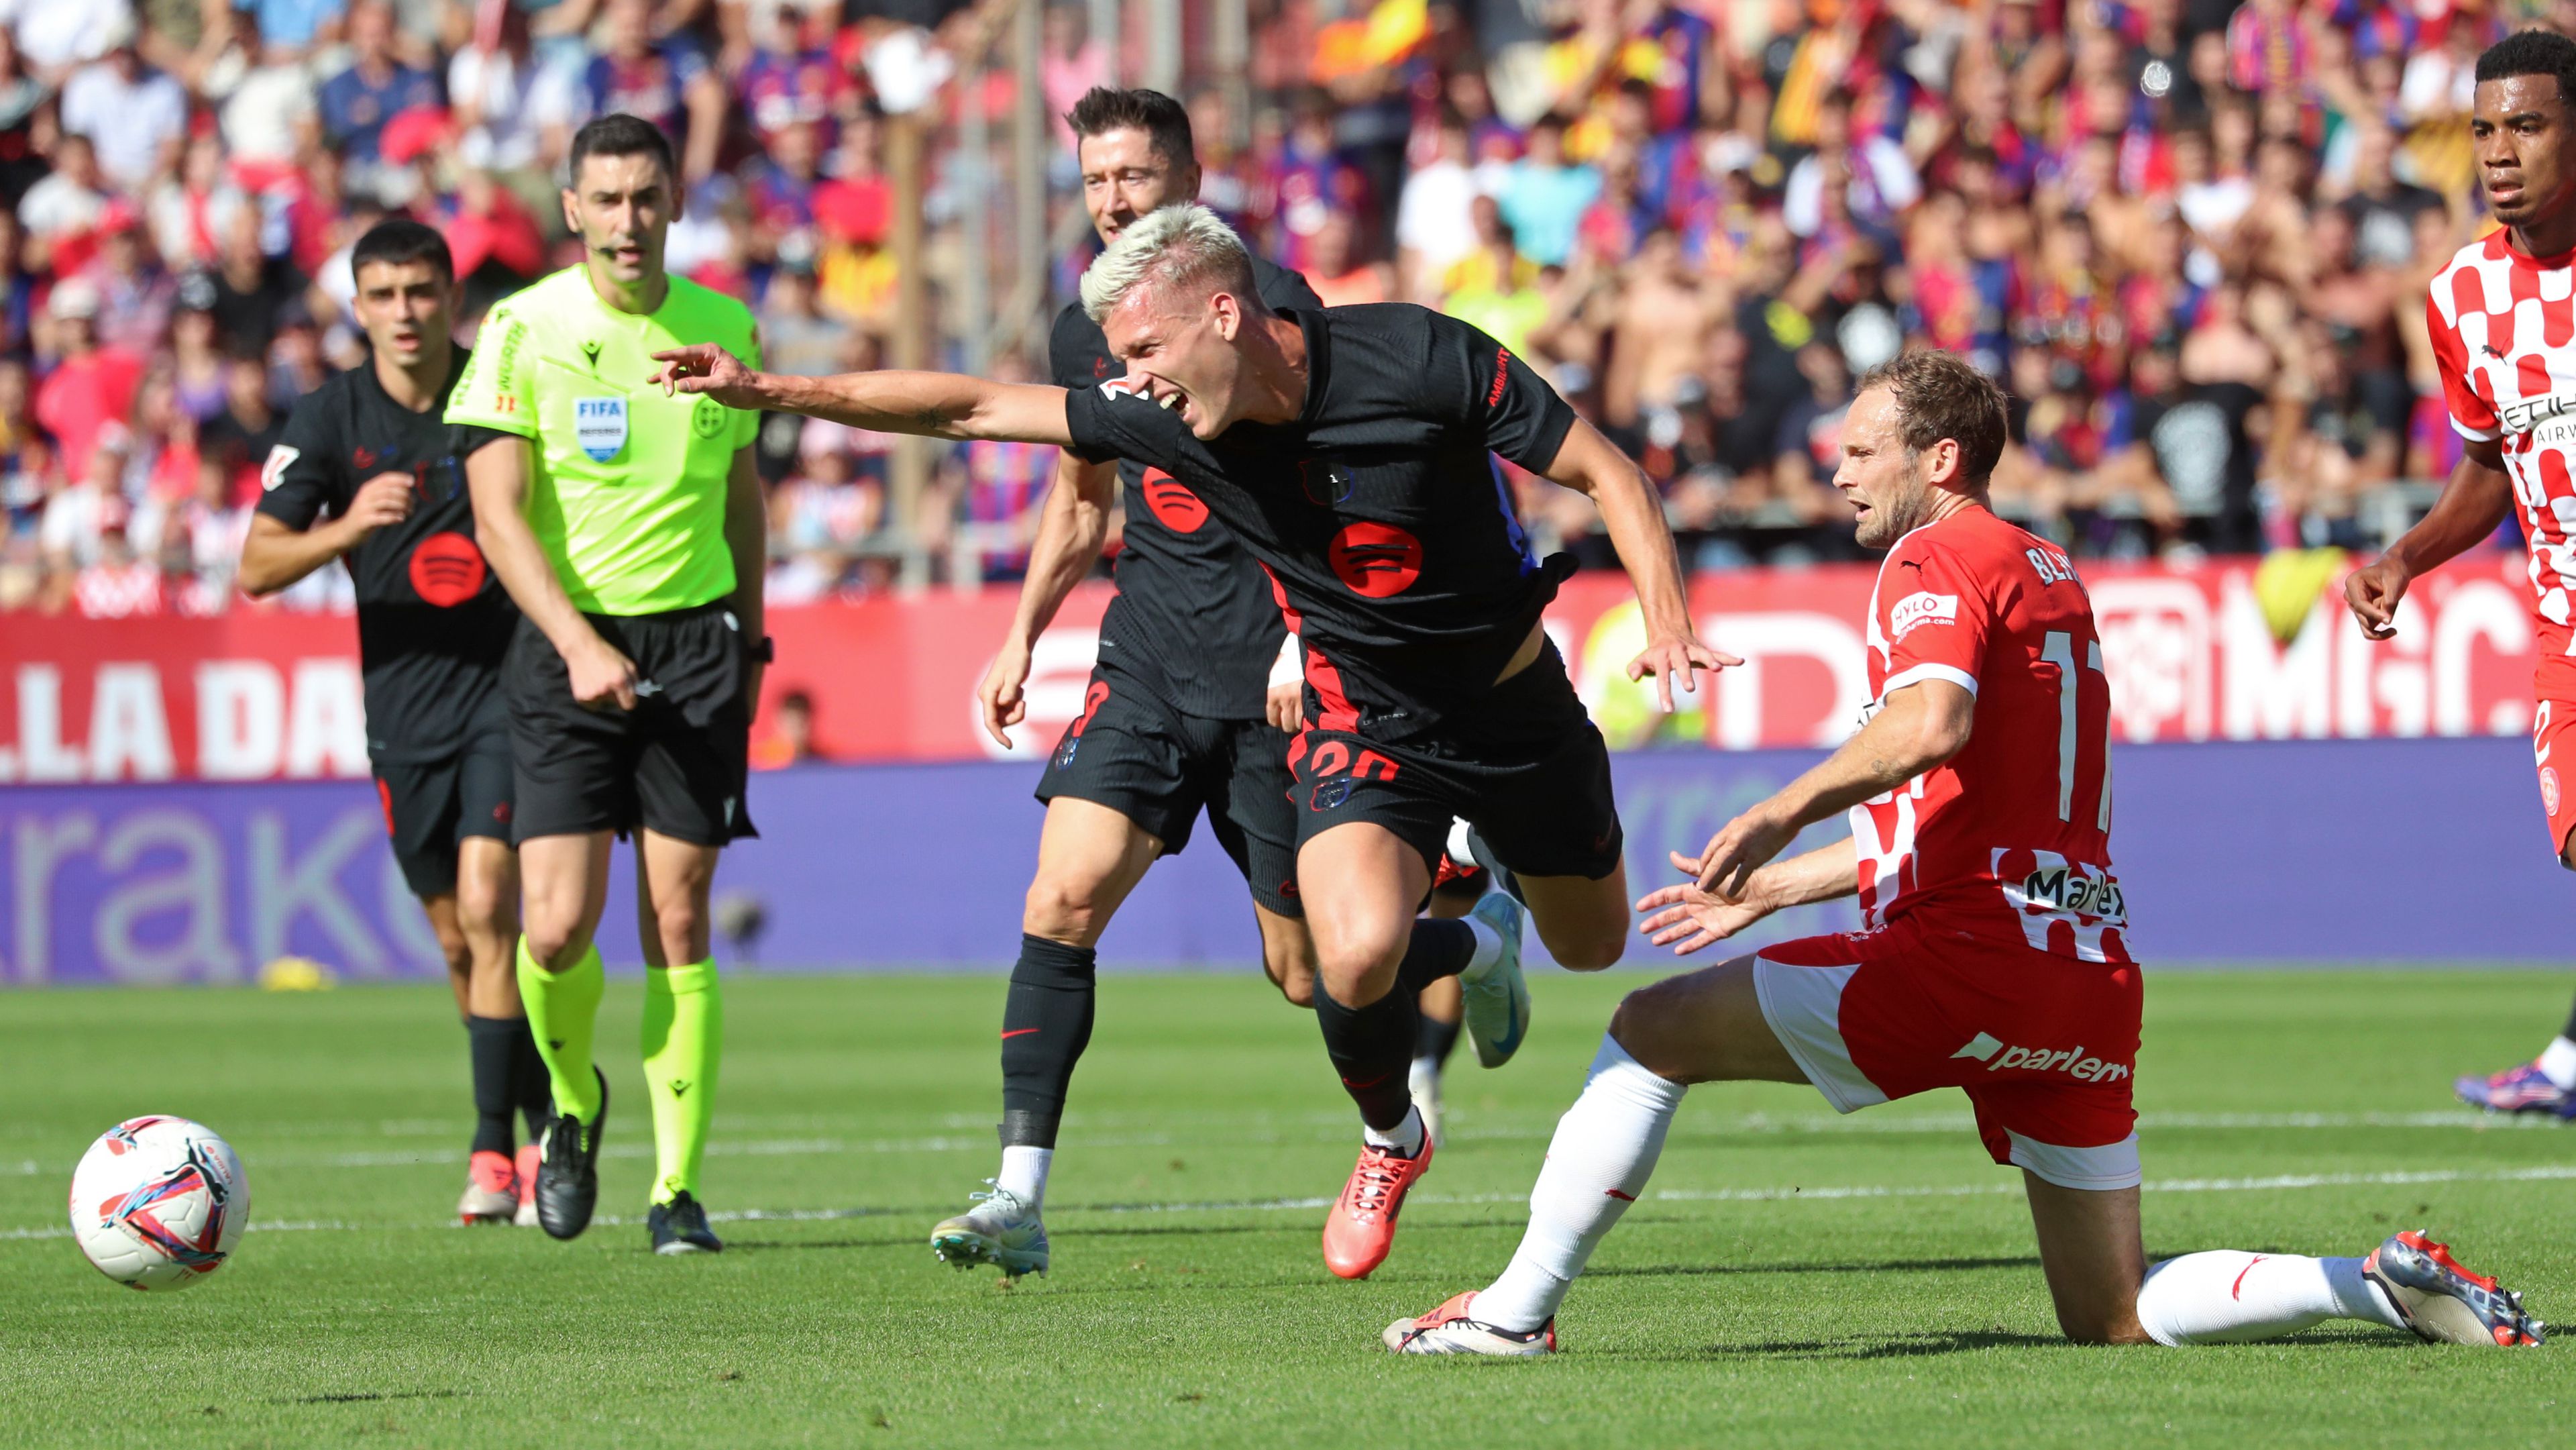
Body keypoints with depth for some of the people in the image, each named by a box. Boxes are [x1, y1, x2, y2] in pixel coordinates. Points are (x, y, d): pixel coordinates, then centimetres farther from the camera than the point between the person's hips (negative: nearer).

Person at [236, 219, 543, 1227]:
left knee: (488, 906, -17)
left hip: (510, 680, -3)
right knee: (459, 942, 9)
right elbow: (257, 566, -7)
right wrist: (348, 526, -24)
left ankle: (498, 1151, -15)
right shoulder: (331, 418, -2)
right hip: (403, 699, 3)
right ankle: (545, 1129, 25)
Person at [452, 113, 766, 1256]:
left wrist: (747, 639, 19)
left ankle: (677, 1190, 3)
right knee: (559, 926, -10)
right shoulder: (525, 329, -5)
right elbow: (499, 511, -10)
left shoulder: (723, 328, 6)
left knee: (677, 922, -3)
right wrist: (578, 645, -19)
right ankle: (573, 1105, 21)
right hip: (568, 644, -2)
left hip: (696, 640, 2)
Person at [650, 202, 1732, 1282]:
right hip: (1363, 725, 0)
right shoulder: (1165, 421, -15)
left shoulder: (1420, 360, -24)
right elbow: (976, 408, -8)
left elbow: (1606, 472, -16)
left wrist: (1666, 621, -29)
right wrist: (771, 391, -12)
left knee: (1590, 945, 18)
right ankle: (1390, 1142, 5)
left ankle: (1481, 945, 57)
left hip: (1518, 700, 0)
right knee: (1358, 949, -28)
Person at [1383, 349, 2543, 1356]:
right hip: (2093, 980, 9)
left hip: (1971, 957, -9)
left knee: (1648, 1031, 1)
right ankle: (2390, 1284, -1)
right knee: (2114, 1324, 12)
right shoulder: (2045, 575, 26)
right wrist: (1771, 888, 37)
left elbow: (1931, 725, -25)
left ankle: (1516, 1311, -1)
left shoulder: (1938, 559, -2)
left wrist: (1784, 812, -22)